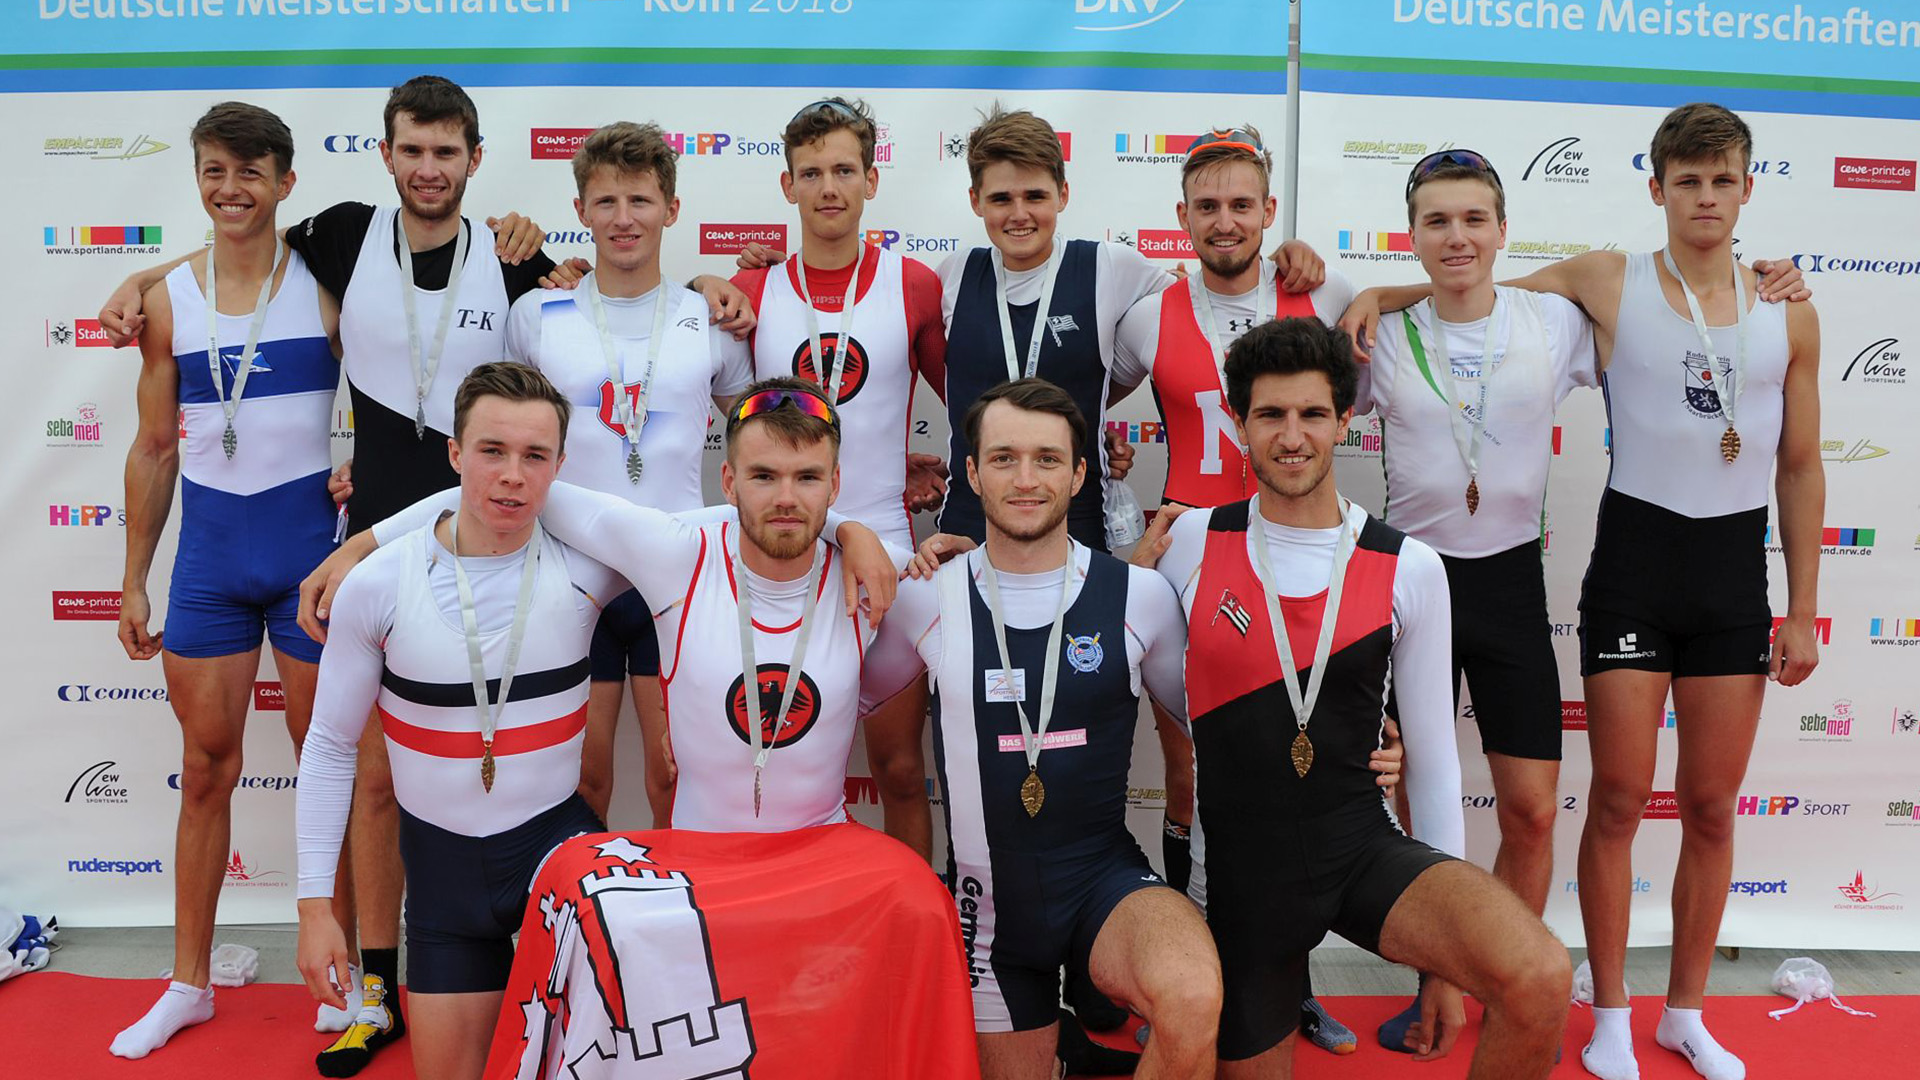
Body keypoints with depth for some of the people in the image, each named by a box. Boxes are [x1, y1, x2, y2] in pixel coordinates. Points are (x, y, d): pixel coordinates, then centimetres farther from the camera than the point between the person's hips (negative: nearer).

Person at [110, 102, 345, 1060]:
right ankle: (188, 984, 26)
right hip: (210, 547, 3)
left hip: (307, 539, -2)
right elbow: (155, 449, 9)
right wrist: (134, 580, 10)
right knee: (206, 768, 10)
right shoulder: (169, 301, 4)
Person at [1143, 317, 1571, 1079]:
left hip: (1366, 848, 0)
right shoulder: (1191, 542, -3)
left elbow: (1432, 755, 3)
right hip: (1241, 872, 1)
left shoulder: (1409, 568, -3)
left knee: (1540, 984, -25)